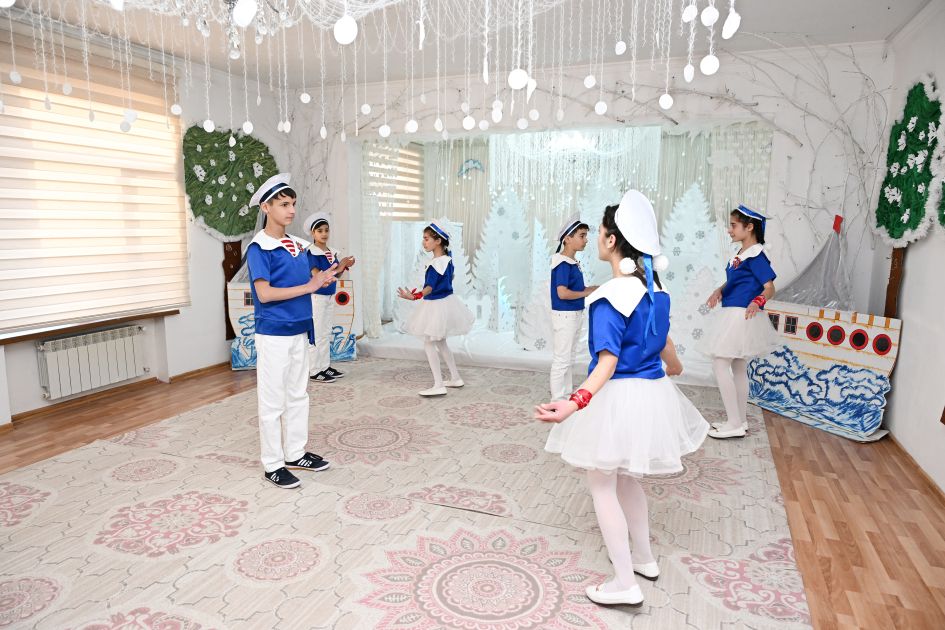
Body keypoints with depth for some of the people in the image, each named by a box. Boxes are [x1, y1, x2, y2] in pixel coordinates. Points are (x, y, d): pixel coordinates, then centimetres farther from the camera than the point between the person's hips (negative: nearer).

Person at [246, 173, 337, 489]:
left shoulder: (298, 245, 9)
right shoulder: (259, 248, -12)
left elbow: (311, 277, 16)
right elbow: (264, 294, -19)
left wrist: (325, 276, -5)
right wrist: (309, 286, -18)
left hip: (299, 331, 7)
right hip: (273, 334, -7)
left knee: (298, 395, 15)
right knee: (273, 401, 2)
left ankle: (295, 453, 29)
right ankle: (273, 465, 14)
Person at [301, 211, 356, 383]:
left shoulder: (332, 252, 8)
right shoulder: (311, 253, -14)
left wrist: (344, 266, -7)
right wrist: (338, 267, -28)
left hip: (329, 296, 8)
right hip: (316, 297, -8)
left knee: (326, 333, 13)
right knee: (316, 334, -4)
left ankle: (325, 366, 21)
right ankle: (314, 371, 3)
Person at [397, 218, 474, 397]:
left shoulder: (435, 264, -23)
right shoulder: (448, 259, 5)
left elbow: (430, 288, -31)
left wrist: (413, 296, -45)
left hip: (436, 305, -10)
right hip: (447, 301, 10)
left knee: (429, 344, -2)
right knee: (440, 342, 21)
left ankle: (438, 386, -1)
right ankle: (455, 378, 27)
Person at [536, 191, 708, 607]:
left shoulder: (611, 298, -22)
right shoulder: (655, 288, 3)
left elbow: (608, 363, -27)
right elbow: (663, 341, 18)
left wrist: (576, 402, -41)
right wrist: (674, 367, 39)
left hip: (619, 397, -8)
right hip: (652, 392, 8)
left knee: (602, 485, 7)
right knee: (626, 479, 25)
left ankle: (625, 585, 16)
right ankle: (644, 558, 40)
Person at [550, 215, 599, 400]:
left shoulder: (573, 263, 9)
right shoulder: (563, 263, -17)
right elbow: (562, 293, -25)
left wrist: (591, 289, 2)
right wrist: (585, 293, -13)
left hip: (575, 314, 9)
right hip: (564, 315, -9)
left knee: (570, 358, 17)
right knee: (561, 359, -2)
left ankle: (567, 395, 28)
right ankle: (557, 400, 7)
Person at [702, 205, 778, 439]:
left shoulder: (756, 256, -15)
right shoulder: (740, 254, 12)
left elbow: (769, 288, -18)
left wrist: (758, 301, -37)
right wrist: (719, 291, 4)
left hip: (741, 316, -10)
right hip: (734, 316, 10)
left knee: (720, 363, -9)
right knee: (738, 368, 14)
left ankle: (735, 423, -3)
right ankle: (740, 420, 24)